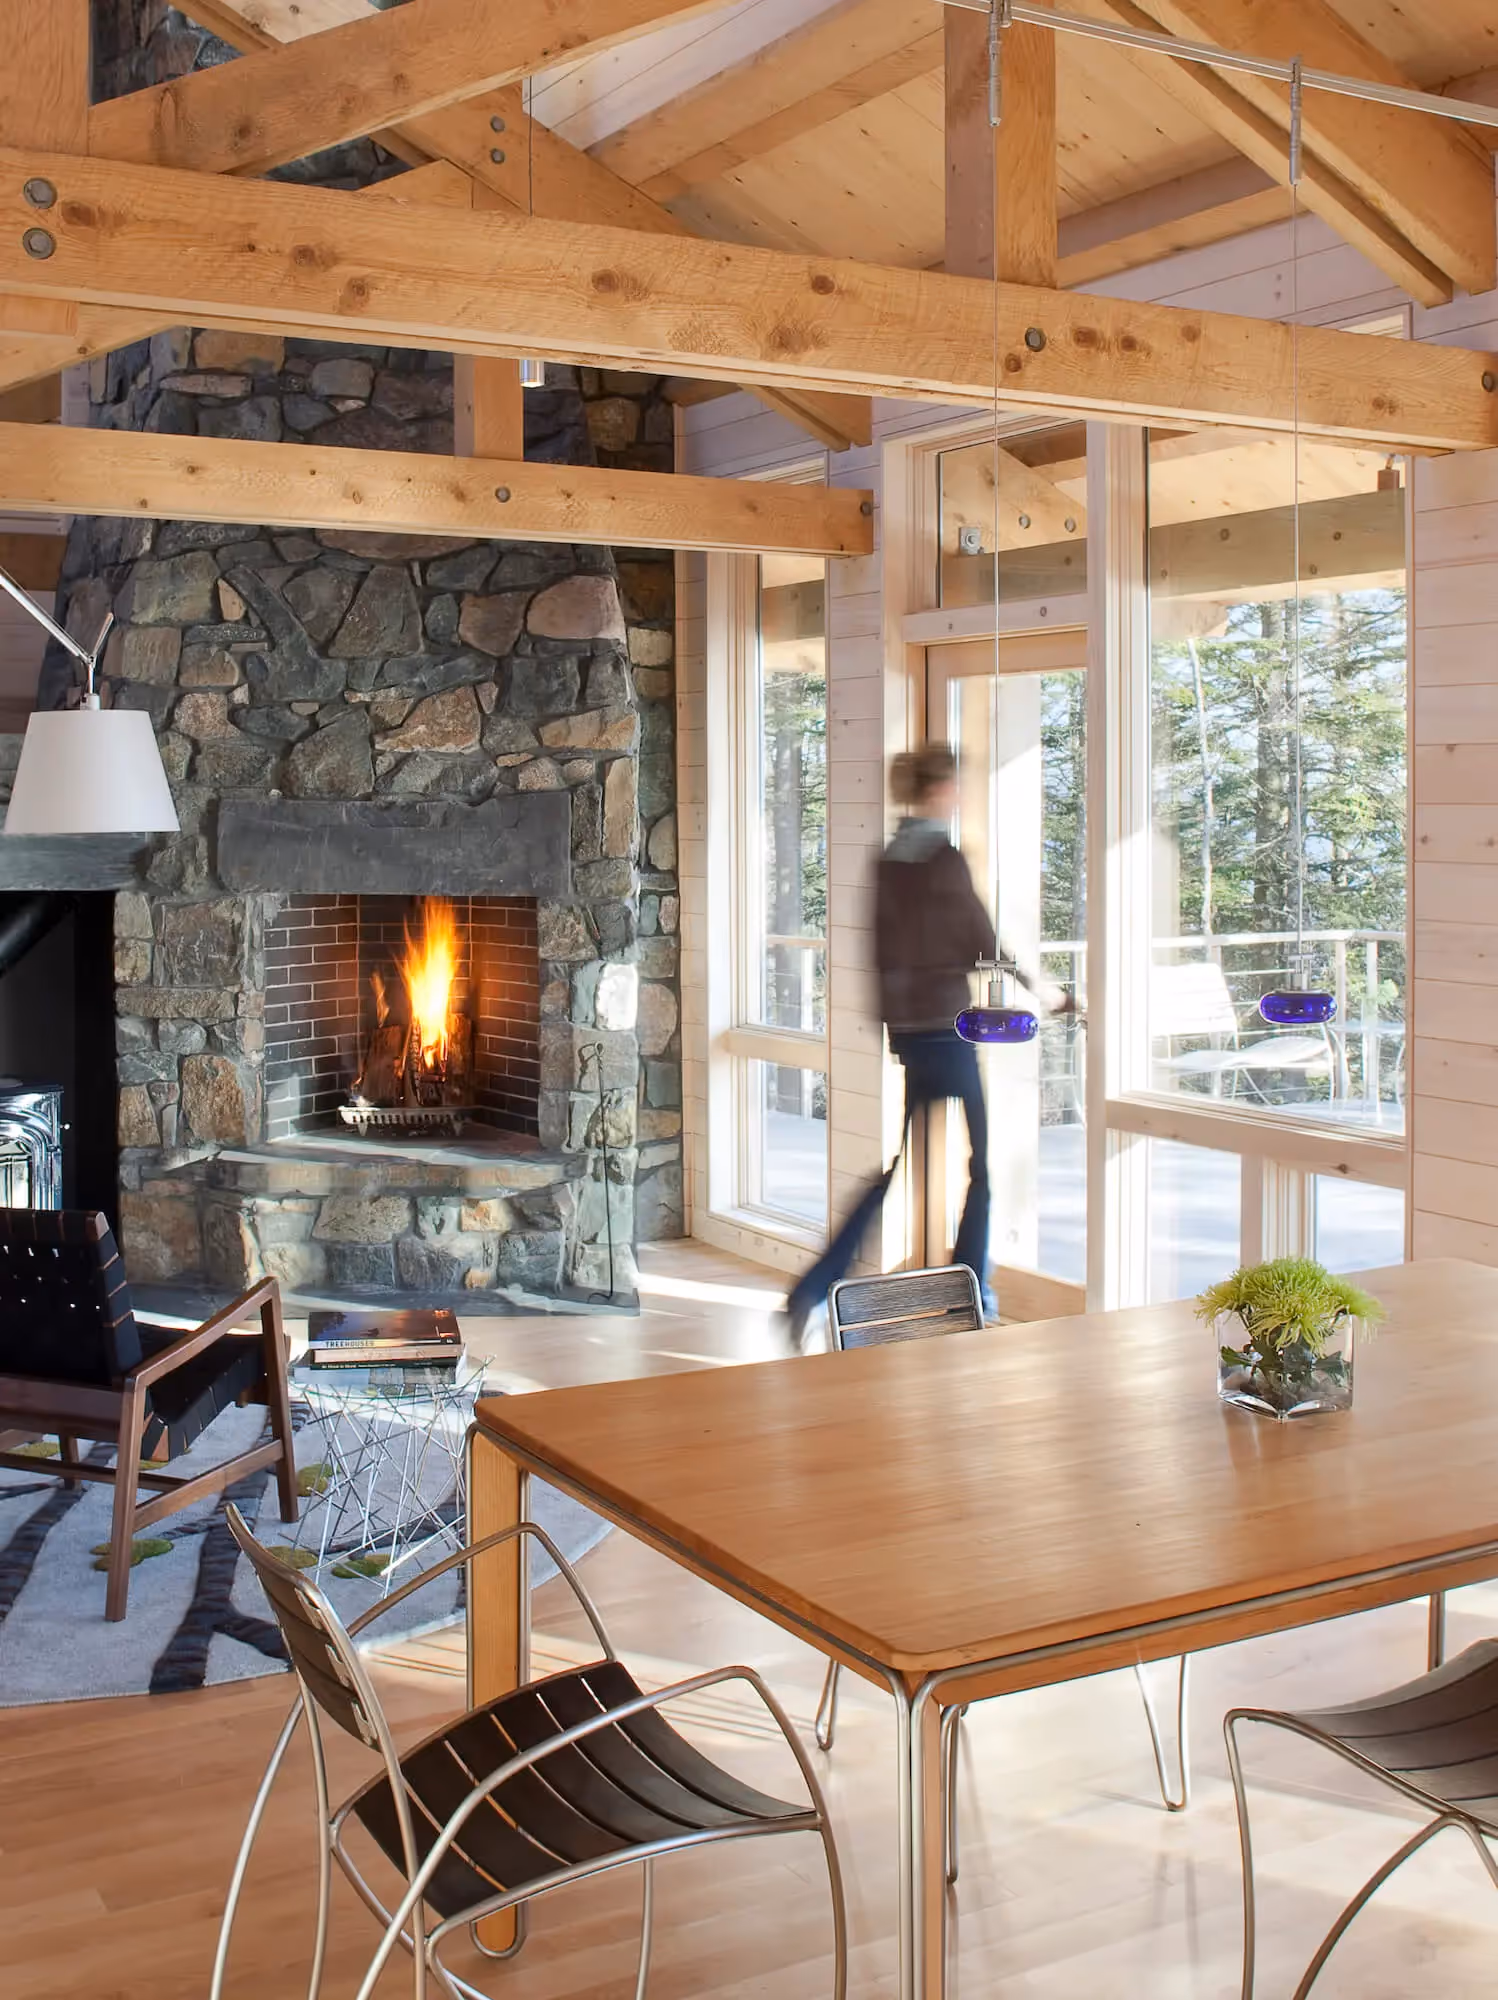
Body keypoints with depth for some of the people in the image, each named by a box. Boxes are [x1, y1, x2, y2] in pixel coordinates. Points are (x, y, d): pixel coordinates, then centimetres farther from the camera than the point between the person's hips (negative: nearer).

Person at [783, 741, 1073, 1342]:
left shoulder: (886, 860, 7)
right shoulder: (945, 859, -13)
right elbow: (983, 945, -7)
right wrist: (1039, 988, 9)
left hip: (899, 1025, 7)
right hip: (943, 1027, -7)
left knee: (887, 1167, 10)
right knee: (976, 1168, 8)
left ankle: (811, 1291, 1)